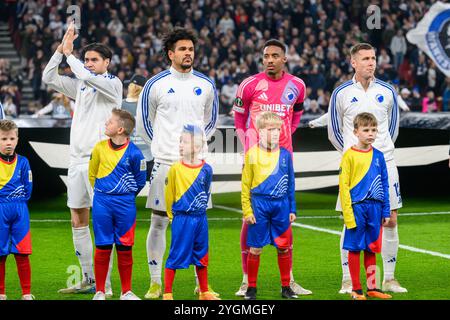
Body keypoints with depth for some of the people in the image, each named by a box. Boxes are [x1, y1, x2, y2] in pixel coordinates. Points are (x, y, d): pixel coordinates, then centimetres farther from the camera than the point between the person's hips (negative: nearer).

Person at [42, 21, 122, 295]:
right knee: (78, 221, 8)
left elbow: (86, 76, -20)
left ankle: (105, 284, -9)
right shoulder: (80, 86, 17)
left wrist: (69, 54, -5)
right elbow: (49, 77, 14)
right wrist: (62, 47, 5)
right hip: (77, 159, 7)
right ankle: (89, 280, 14)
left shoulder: (113, 84, -3)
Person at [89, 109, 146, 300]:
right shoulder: (100, 148, -1)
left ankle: (126, 291, 15)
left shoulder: (133, 153, -9)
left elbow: (140, 180, 3)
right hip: (102, 204, 1)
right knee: (102, 247, 4)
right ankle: (99, 291, 11)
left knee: (125, 248, 6)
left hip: (125, 204, -1)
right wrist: (102, 192, 12)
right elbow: (92, 174, 13)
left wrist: (126, 195, 6)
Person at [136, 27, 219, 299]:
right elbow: (143, 122, 10)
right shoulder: (156, 84, 0)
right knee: (159, 222, 0)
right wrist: (159, 145, 6)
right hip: (164, 163, -2)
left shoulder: (206, 85, 7)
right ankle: (155, 282, 8)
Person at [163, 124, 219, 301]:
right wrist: (172, 215, 6)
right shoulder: (175, 168, -9)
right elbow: (169, 194, 0)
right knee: (176, 256, -1)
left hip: (200, 218, 4)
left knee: (201, 256, 14)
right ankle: (167, 294, 6)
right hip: (182, 219, -3)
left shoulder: (206, 169, -1)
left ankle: (204, 292, 25)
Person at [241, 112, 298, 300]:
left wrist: (292, 209, 9)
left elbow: (290, 183, 11)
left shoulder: (285, 154, 5)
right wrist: (247, 210, -4)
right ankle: (251, 288, 13)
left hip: (281, 205, 2)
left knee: (284, 247, 7)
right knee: (255, 248, 4)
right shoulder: (252, 154, -2)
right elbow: (246, 184, 0)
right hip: (260, 204, -2)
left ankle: (286, 287, 17)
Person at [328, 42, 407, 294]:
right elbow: (334, 133, 8)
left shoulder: (387, 91, 6)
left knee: (390, 221, 1)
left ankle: (389, 278, 11)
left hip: (385, 163, 2)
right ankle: (348, 280, 7)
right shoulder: (341, 93, 0)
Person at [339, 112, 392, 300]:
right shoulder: (350, 155, -7)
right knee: (355, 248, 3)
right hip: (357, 207, -4)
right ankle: (356, 289, 10)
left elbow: (384, 185, 13)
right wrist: (348, 213, -13)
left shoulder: (378, 156, 8)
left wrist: (386, 211, 10)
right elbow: (344, 185, -8)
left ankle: (372, 287, 19)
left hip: (374, 207, 5)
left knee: (371, 249, 12)